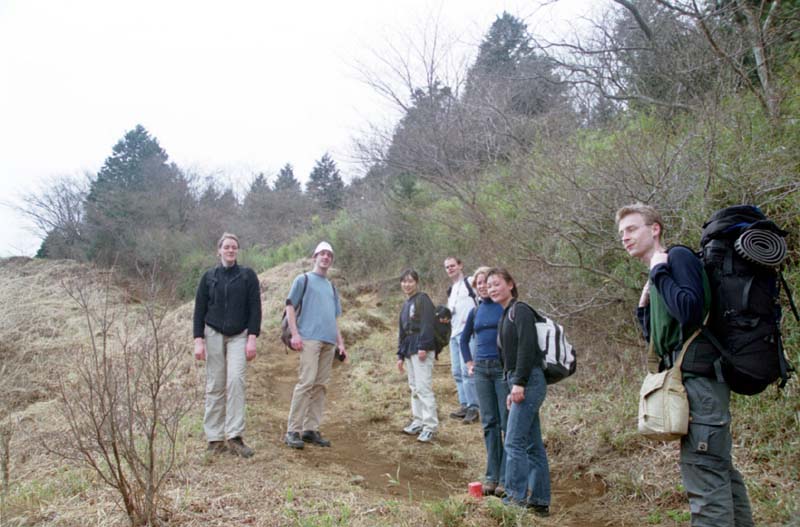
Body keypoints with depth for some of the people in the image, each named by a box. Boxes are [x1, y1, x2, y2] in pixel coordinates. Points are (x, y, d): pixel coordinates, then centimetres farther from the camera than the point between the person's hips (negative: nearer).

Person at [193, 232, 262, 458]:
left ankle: (235, 437, -11)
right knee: (215, 386, 2)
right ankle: (214, 438, 9)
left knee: (236, 380, -14)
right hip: (213, 335, 1)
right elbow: (199, 310, 6)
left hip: (239, 336, -1)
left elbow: (255, 308, 1)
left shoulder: (248, 275, 3)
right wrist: (198, 340, -2)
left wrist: (252, 338, -7)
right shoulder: (209, 276, 7)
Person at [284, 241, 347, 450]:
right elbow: (290, 306, 1)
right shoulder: (303, 279, 9)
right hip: (309, 338, -6)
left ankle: (311, 429, 8)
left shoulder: (331, 287, 25)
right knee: (306, 381, -14)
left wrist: (340, 343, 16)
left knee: (321, 386, 3)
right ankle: (293, 431, -9)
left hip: (329, 342, 6)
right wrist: (294, 334, -10)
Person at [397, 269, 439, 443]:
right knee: (414, 388, 13)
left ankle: (430, 426, -7)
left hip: (421, 349, -9)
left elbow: (427, 324, -14)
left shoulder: (423, 299, -4)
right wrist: (400, 355, 19)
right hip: (409, 350, 9)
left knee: (423, 387, -11)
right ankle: (418, 422, 21)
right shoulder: (406, 304, 20)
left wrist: (423, 346, -21)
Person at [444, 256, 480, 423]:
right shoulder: (451, 290, 21)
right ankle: (464, 405, 17)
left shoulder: (470, 283, -5)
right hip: (454, 333, 9)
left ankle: (473, 408, -4)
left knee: (467, 371, -11)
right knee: (457, 372, 10)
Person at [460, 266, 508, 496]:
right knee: (489, 423, 10)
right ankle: (492, 476, 18)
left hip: (503, 368, -5)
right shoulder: (475, 311, 13)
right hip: (481, 370, 5)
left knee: (507, 423, -2)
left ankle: (506, 479, 6)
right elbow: (464, 338, 27)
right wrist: (469, 363, 18)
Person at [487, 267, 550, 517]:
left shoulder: (520, 311, -7)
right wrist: (512, 389, 20)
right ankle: (540, 501, 17)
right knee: (533, 445, 11)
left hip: (529, 382, -10)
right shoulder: (505, 317, 20)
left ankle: (516, 496, -3)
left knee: (514, 442, -9)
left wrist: (519, 382, -22)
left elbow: (527, 347, -18)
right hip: (522, 384, 10)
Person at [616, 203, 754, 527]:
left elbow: (691, 311, -23)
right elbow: (658, 340, 22)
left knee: (704, 473, -9)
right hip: (699, 380, 10)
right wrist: (644, 306, 12)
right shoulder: (658, 277, 19)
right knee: (720, 470, 16)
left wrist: (658, 272, -13)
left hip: (698, 377, -10)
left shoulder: (678, 256, -6)